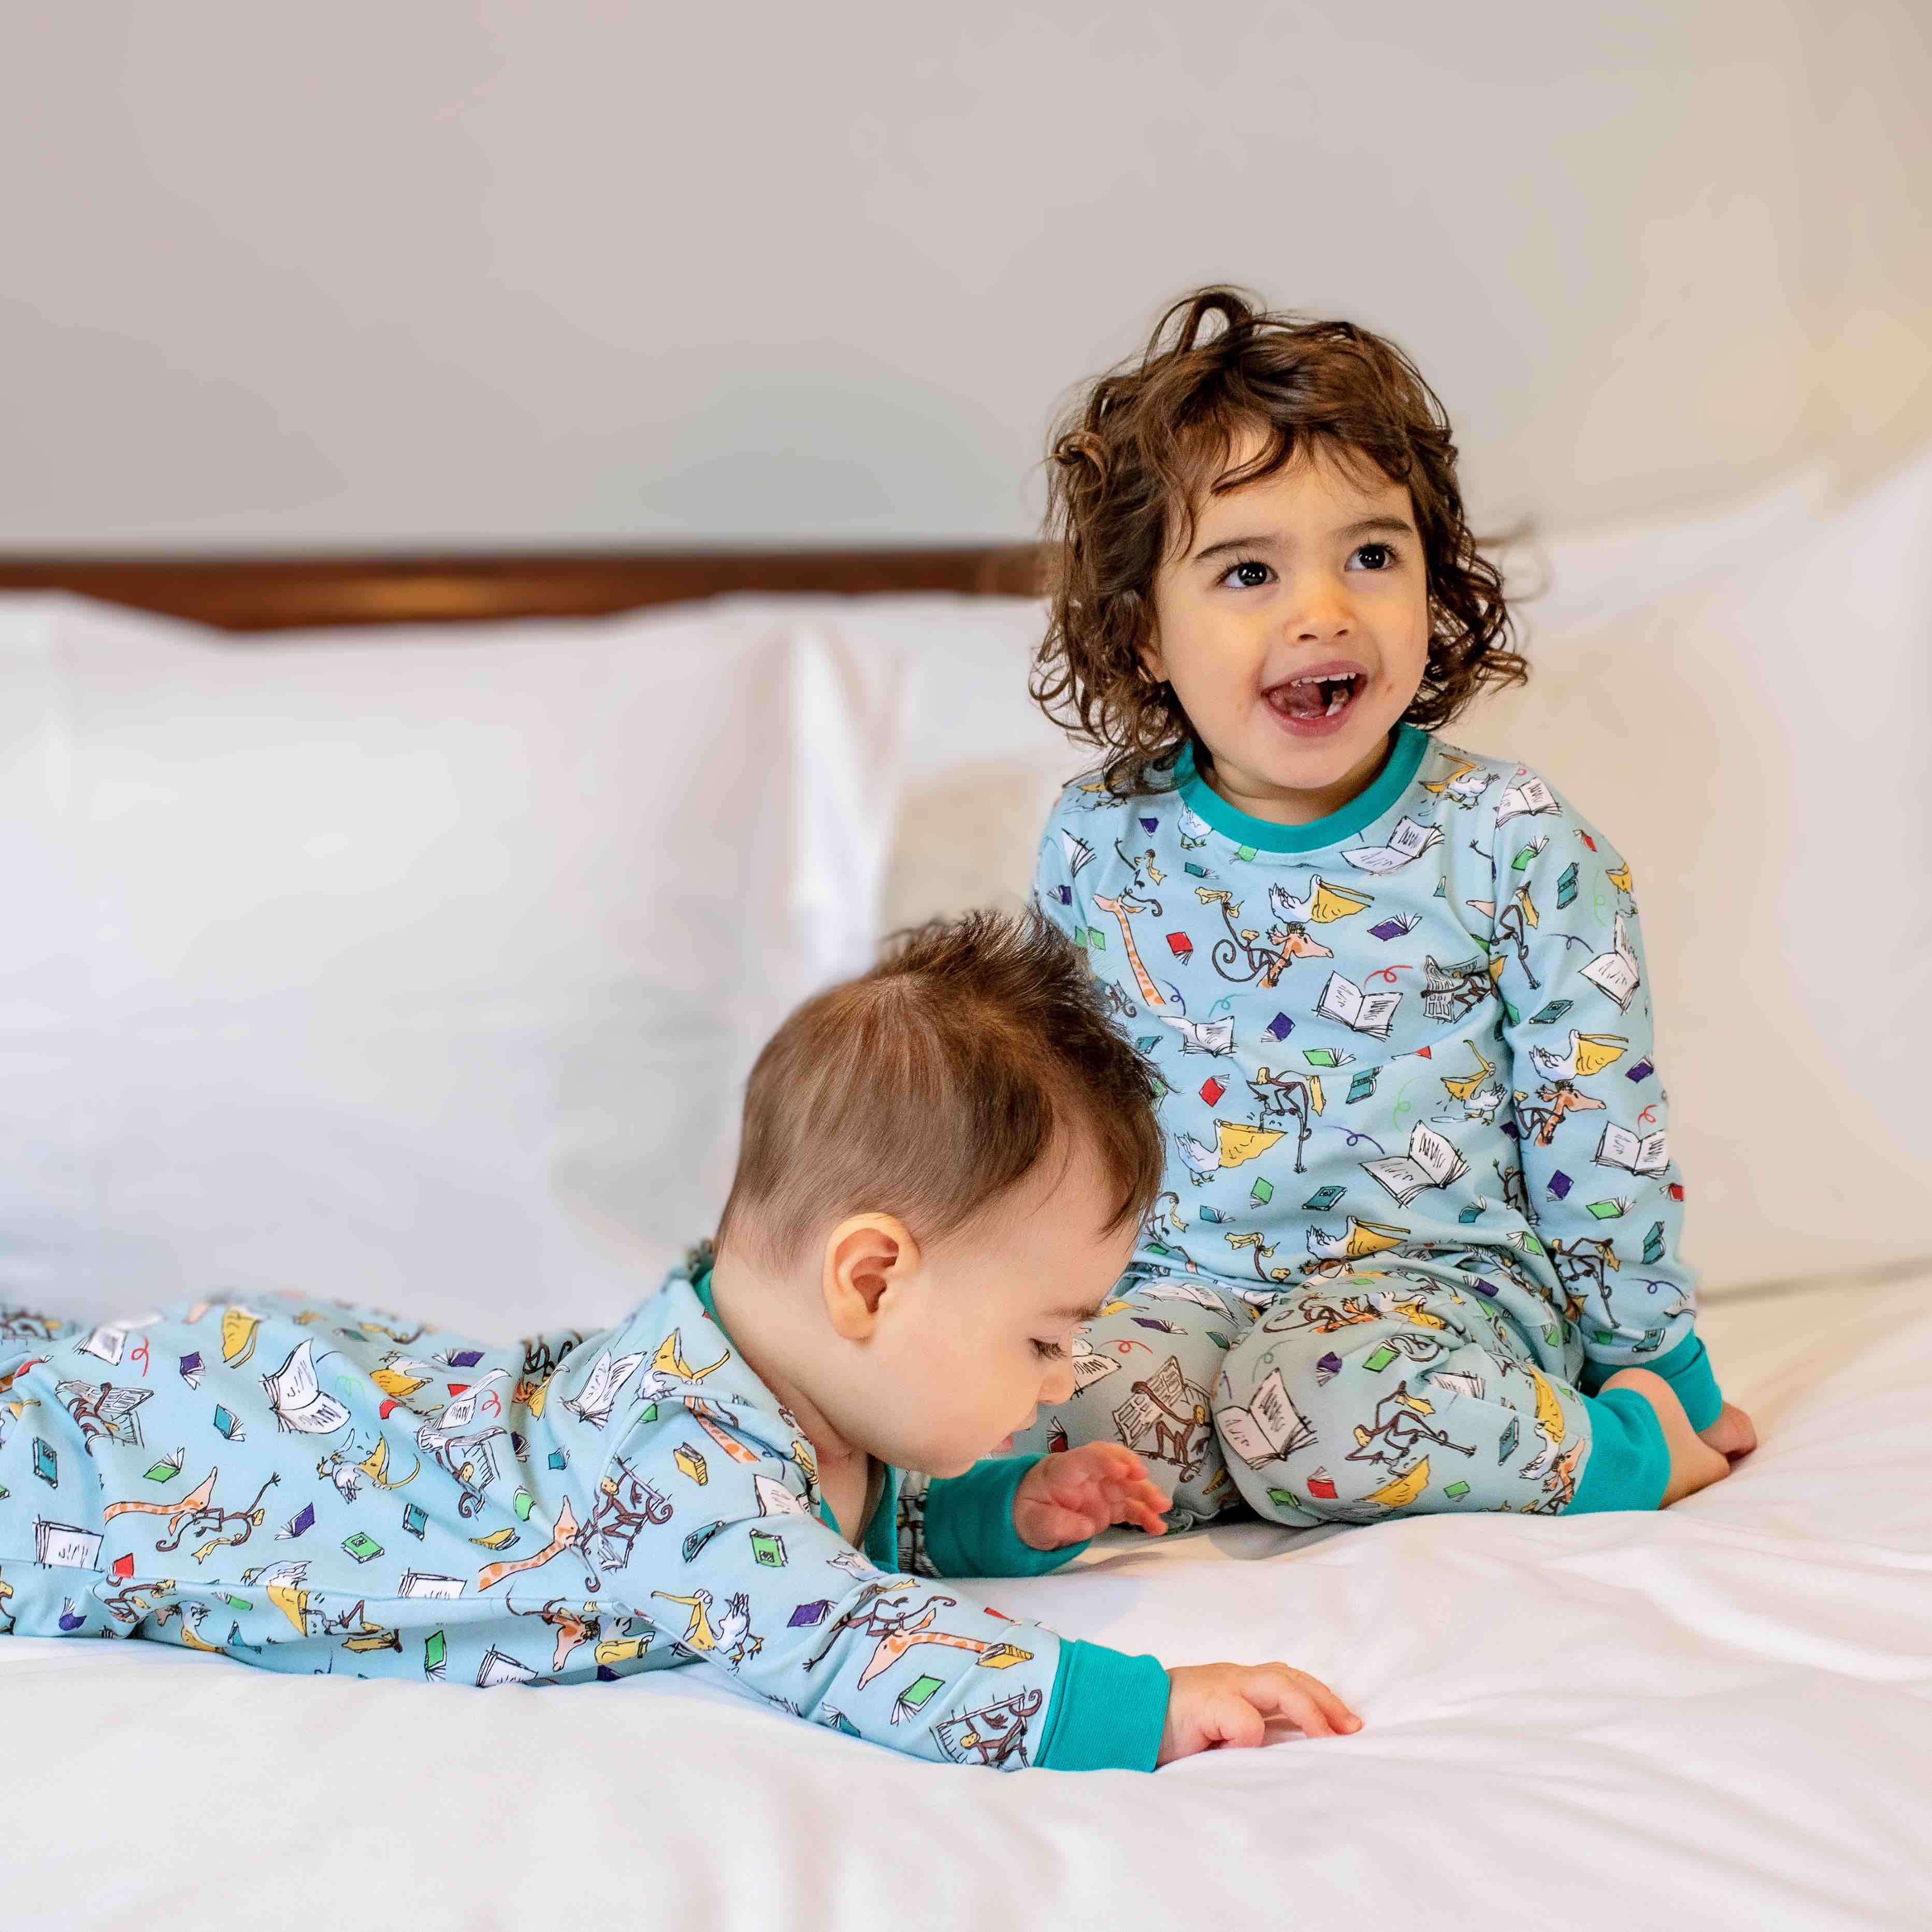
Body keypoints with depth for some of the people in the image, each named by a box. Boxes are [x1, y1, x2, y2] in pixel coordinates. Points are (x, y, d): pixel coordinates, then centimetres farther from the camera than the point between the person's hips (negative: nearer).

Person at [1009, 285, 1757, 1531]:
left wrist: (1655, 1363, 4)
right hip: (1183, 1284, 4)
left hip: (1447, 1277, -3)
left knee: (1307, 1402, -36)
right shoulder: (1099, 845, 1)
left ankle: (1605, 1437, -11)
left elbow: (1598, 1128, 0)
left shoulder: (1513, 842, -7)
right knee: (1045, 1409, -28)